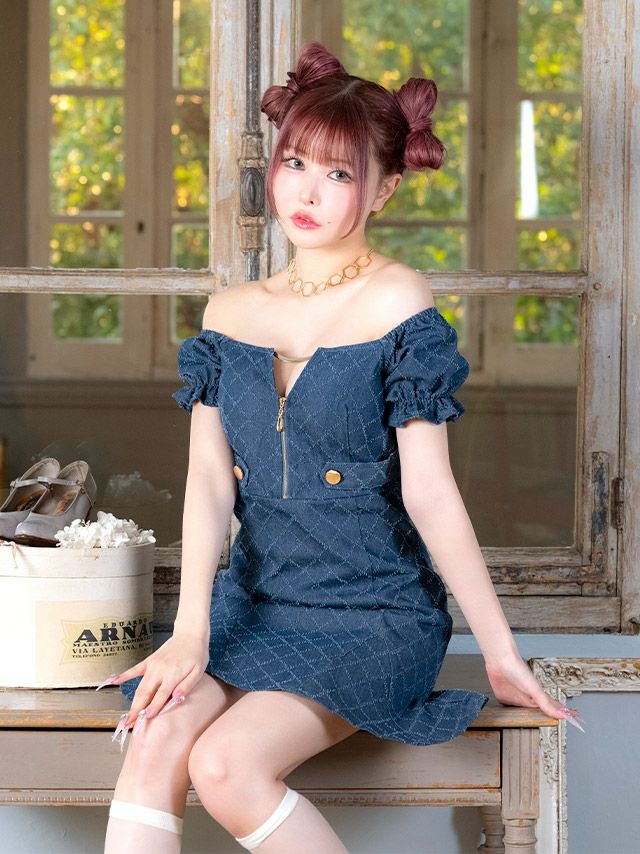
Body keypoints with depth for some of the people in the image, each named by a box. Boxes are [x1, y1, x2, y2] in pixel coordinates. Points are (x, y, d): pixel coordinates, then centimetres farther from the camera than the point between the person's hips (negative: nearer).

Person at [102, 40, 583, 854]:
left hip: (376, 615, -4)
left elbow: (429, 492, -9)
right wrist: (190, 630, -15)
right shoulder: (231, 311, 8)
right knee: (154, 745, -23)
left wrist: (500, 652, -11)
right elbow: (209, 477, -1)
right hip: (253, 599, 4)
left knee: (227, 764, -26)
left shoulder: (397, 302, -7)